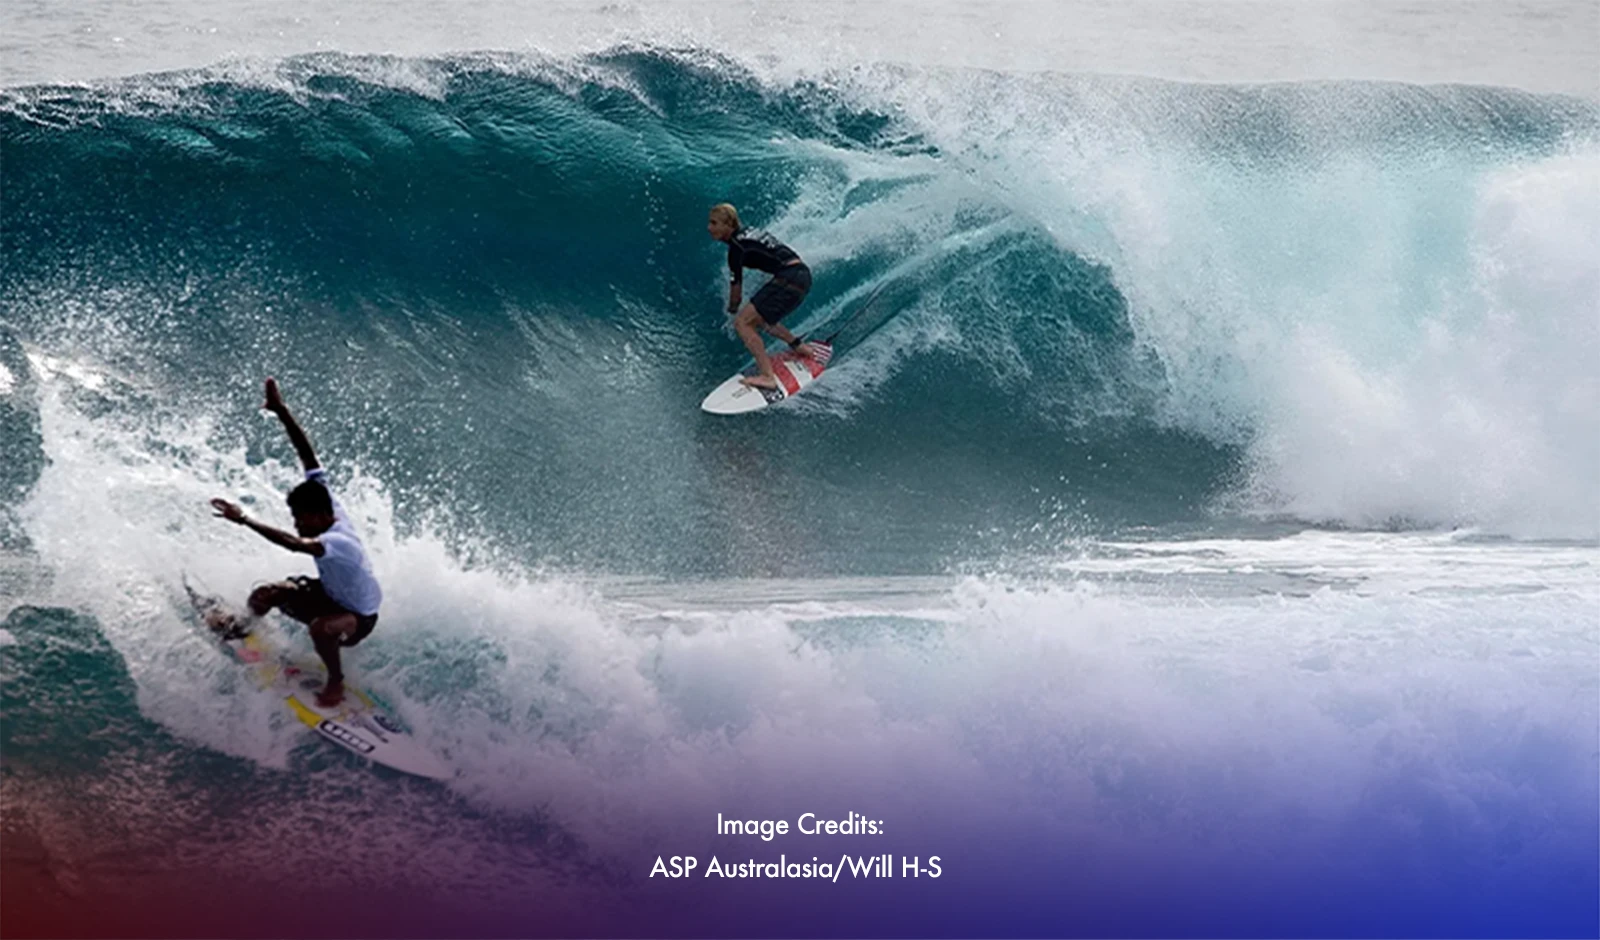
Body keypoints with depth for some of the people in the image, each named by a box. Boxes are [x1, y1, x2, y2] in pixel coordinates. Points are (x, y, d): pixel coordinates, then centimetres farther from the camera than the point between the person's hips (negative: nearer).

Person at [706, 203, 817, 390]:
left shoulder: (736, 247, -10)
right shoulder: (748, 232, 17)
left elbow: (736, 284, -5)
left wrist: (732, 309, 15)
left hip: (789, 279, -10)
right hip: (802, 275, 10)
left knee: (742, 322, -13)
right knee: (756, 318, 26)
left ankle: (767, 376, -23)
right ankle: (799, 346, 34)